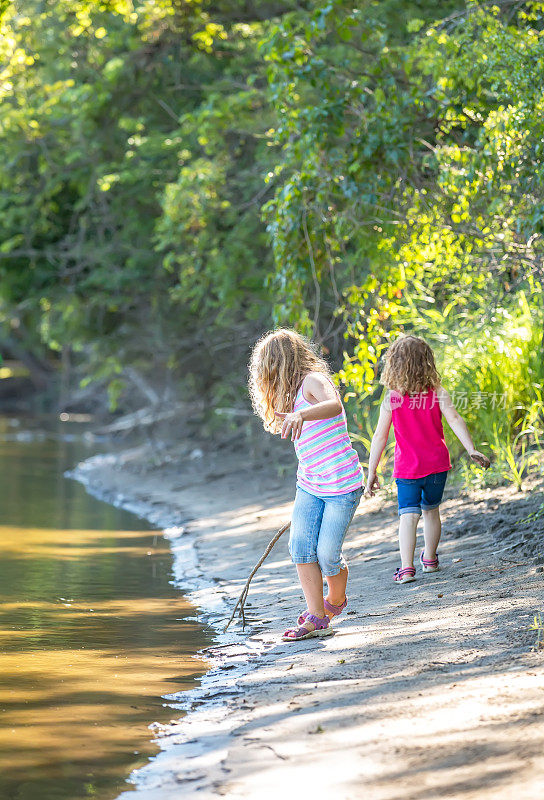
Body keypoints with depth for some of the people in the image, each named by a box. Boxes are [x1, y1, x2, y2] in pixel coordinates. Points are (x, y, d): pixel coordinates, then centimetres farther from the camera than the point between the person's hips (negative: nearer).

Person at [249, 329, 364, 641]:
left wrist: (300, 416, -55)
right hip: (310, 486, 8)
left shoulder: (313, 380, -15)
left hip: (342, 486, -8)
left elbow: (334, 405, -39)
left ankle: (336, 601, 22)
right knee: (301, 547, -8)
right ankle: (316, 618, -3)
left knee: (327, 555, -7)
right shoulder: (292, 394, 15)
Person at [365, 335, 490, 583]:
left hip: (407, 467, -2)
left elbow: (379, 438, -4)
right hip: (437, 464, 2)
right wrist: (472, 450, -22)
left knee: (408, 515, -6)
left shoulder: (391, 399, -6)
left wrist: (371, 472, 2)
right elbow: (454, 420, -17)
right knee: (431, 511, 20)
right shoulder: (437, 394, -4)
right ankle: (430, 560, 35)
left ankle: (406, 568, -22)